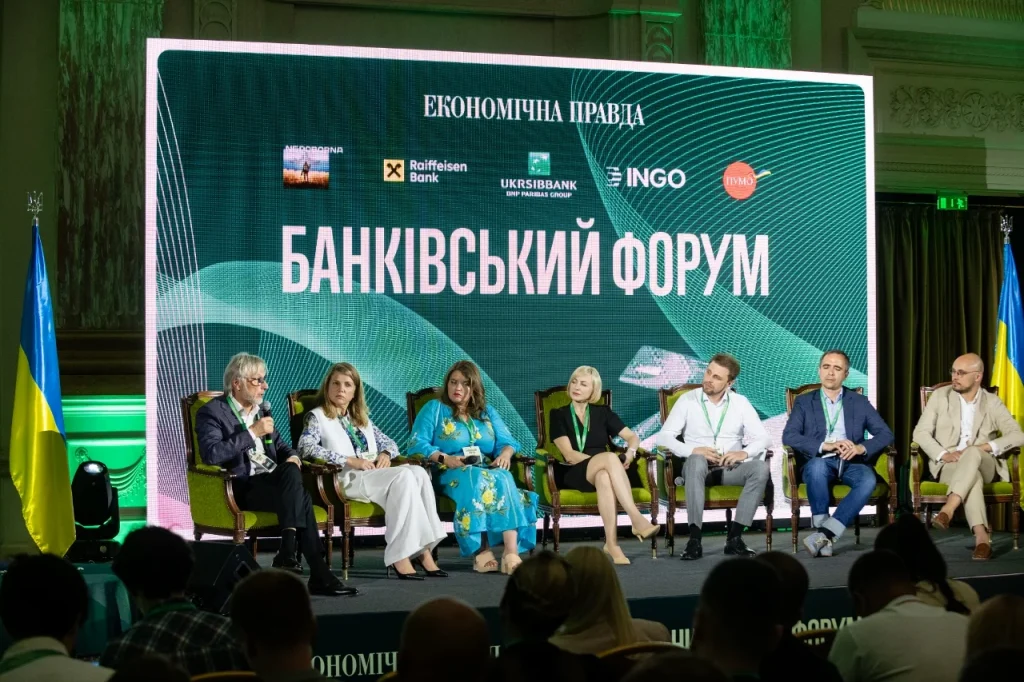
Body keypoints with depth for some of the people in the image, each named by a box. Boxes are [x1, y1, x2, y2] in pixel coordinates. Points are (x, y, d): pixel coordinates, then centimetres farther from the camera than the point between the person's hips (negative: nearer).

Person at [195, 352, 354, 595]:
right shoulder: (212, 412, -2)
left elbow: (280, 446, 24)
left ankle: (288, 552, -30)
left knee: (291, 471, -30)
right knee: (300, 497, -29)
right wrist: (252, 433, -18)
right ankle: (319, 574, -31)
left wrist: (292, 457, 0)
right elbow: (211, 454, -19)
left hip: (273, 481, 6)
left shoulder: (260, 411, 21)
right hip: (243, 487, -6)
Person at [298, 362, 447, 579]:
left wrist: (386, 454, 3)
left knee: (418, 472, -25)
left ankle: (422, 549, -30)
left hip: (376, 474, 6)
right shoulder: (317, 416, 8)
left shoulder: (361, 418, 28)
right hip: (348, 478, -6)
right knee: (404, 477, -32)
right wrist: (349, 460, -18)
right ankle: (400, 555, -36)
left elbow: (388, 442, 29)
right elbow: (306, 448, -11)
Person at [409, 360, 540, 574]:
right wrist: (444, 458, -17)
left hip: (491, 470, 3)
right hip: (451, 475, -3)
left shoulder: (487, 412, 25)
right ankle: (481, 552, -45)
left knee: (504, 477, -33)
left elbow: (507, 441, 14)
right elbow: (418, 444, 0)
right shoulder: (434, 409, 14)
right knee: (475, 478, -38)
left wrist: (506, 453, -11)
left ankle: (512, 553, -47)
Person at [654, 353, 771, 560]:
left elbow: (763, 438, 1)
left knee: (760, 468, -29)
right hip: (699, 468, -2)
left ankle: (735, 537, -28)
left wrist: (744, 452, -21)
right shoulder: (687, 401, 2)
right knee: (696, 461, -38)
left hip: (730, 468, 2)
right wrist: (693, 450, -21)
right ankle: (694, 539, -40)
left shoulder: (741, 403, 7)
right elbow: (664, 436, -4)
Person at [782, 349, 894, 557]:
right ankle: (824, 532, -32)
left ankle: (825, 533, -37)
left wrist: (861, 448, -13)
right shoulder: (804, 402, 12)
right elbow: (789, 436, -2)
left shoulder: (860, 402, 17)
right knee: (817, 465, -37)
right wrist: (826, 445, -17)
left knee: (868, 479, -33)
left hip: (850, 463, 1)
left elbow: (886, 434, 9)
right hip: (819, 463, -1)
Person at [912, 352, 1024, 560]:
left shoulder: (992, 402, 7)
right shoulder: (940, 396, 7)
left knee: (972, 454, -38)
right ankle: (982, 537, -50)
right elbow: (920, 432, 0)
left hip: (984, 465, 0)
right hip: (948, 466, 0)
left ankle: (947, 510, -50)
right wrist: (943, 454, -17)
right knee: (972, 476, -37)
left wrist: (985, 447, -18)